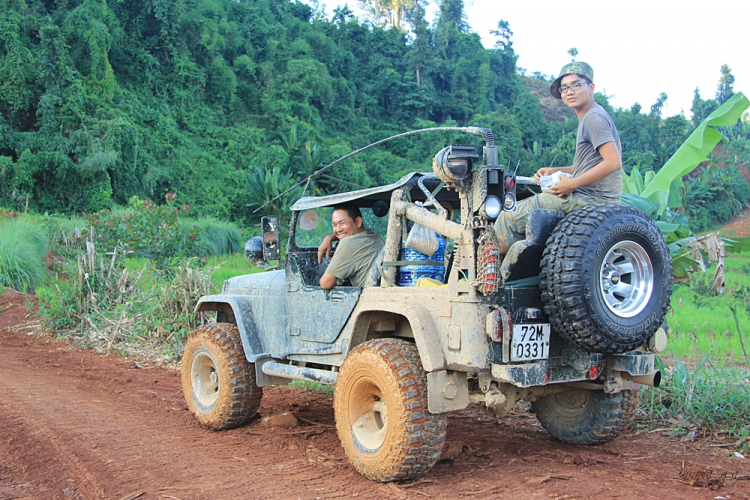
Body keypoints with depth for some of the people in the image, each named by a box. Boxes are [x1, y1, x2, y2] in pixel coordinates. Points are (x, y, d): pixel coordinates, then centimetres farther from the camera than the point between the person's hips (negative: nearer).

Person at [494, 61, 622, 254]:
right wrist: (555, 171, 12)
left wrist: (572, 183, -20)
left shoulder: (594, 117, -13)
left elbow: (613, 162, -23)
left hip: (591, 199, -11)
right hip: (590, 197, 11)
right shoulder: (588, 118, 18)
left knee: (511, 217, -9)